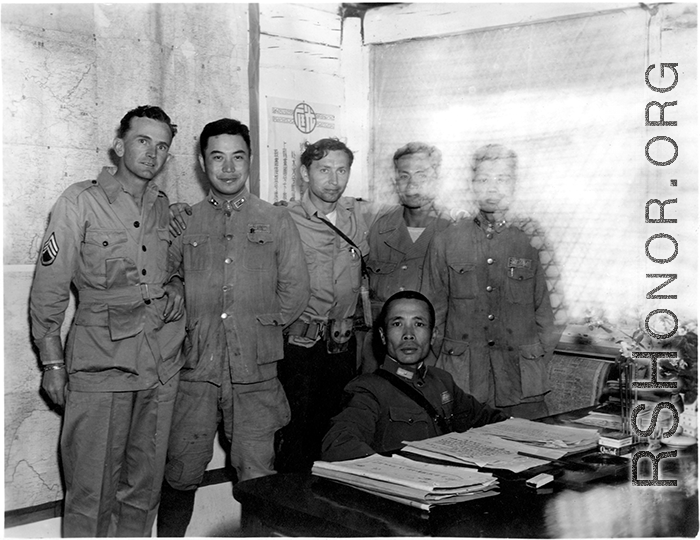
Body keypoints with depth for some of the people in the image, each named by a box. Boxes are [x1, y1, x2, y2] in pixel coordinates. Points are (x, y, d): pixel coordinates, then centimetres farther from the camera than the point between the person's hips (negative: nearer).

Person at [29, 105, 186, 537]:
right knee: (92, 493, 0)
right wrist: (52, 362, -3)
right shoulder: (80, 202, -3)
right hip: (100, 364, -4)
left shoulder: (166, 208, 11)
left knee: (145, 488, 12)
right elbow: (48, 288, -2)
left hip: (162, 366, 5)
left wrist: (174, 293, 5)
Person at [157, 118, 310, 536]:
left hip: (255, 370, 0)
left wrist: (260, 325, 2)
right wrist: (191, 328, 1)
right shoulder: (184, 222, 9)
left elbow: (295, 291, 5)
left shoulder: (277, 221, 8)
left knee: (257, 475, 3)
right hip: (196, 366, 1)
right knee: (182, 471, 4)